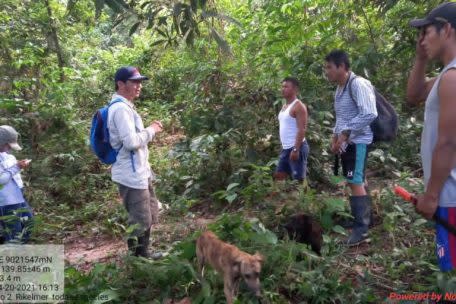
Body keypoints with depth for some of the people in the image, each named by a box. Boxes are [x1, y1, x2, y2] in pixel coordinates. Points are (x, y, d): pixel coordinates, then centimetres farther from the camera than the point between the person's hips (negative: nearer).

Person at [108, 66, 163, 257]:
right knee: (140, 222, 0)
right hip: (131, 176, -11)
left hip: (140, 172, 11)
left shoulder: (125, 106, 14)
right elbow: (131, 142, -27)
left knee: (149, 216, 23)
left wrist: (150, 129, 8)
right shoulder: (121, 108, -19)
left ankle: (143, 255, 38)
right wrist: (151, 130, -14)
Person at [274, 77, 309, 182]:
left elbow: (302, 130, -19)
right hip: (286, 148, 10)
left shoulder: (298, 106, -12)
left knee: (299, 179, -5)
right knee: (278, 176, 13)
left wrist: (296, 149, -24)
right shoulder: (284, 106, 16)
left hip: (297, 148, -10)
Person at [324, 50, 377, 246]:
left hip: (357, 141, -9)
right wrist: (335, 137, 12)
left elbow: (369, 114, -25)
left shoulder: (358, 84, -15)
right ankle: (364, 218, 27)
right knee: (354, 182, 15)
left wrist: (345, 133, -22)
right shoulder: (339, 88, 14)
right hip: (346, 142, 9)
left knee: (355, 182, -9)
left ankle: (361, 229, -2)